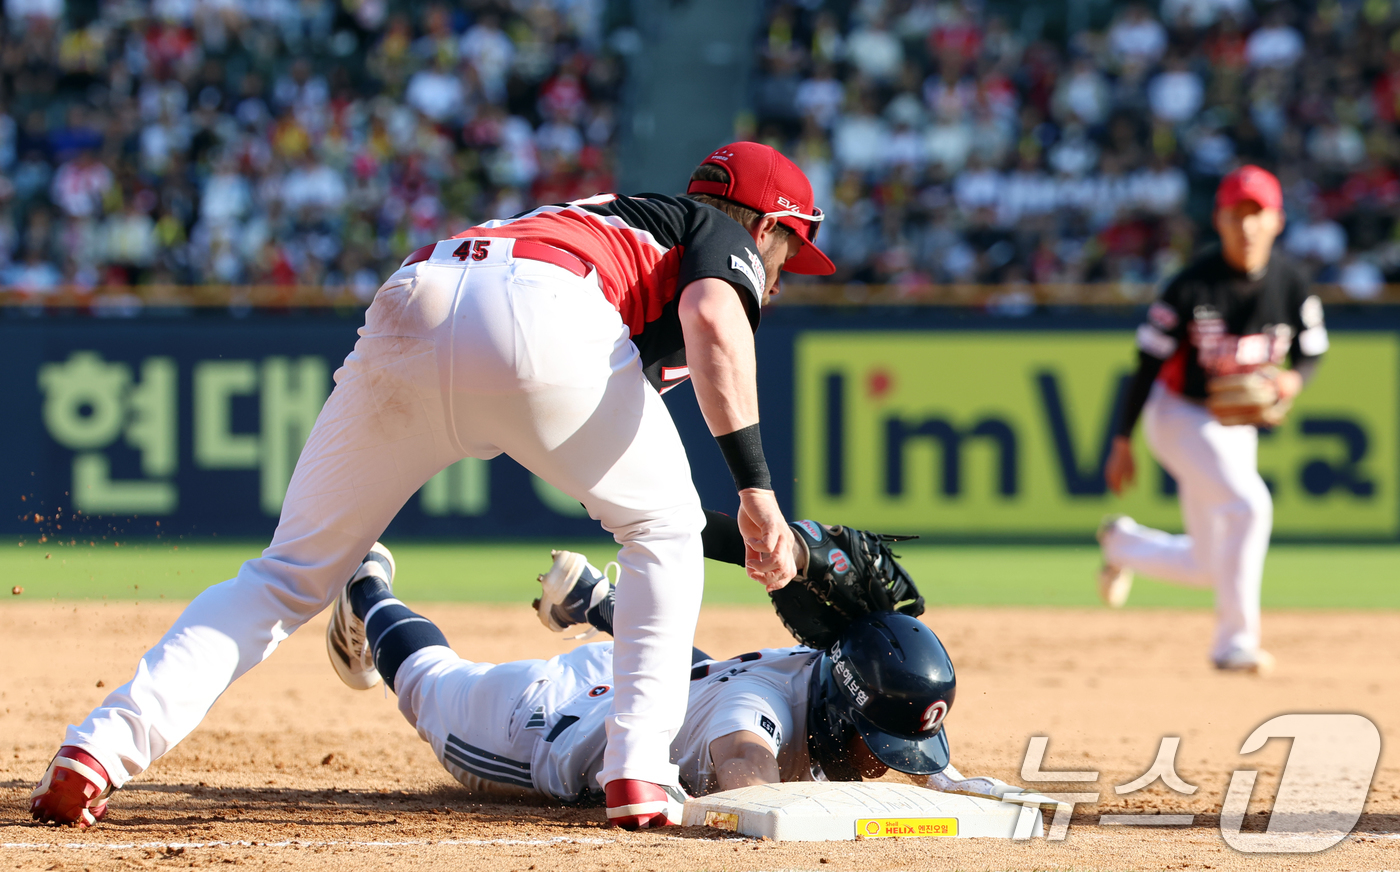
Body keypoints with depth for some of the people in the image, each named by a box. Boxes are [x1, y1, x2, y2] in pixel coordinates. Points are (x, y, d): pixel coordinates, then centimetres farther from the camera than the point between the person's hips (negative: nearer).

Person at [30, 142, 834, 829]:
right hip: (544, 317, -5)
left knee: (291, 576, 13)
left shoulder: (604, 214, 45)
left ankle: (104, 745, -4)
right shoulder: (723, 235, 25)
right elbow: (713, 320, 2)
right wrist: (756, 489, -3)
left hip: (410, 308, 5)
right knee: (663, 529, 21)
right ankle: (640, 770, 8)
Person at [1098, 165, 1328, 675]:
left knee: (1210, 569, 10)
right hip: (1181, 416, -6)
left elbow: (1311, 348, 6)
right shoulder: (1192, 286, -21)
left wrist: (1294, 380, -19)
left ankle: (1123, 543, 40)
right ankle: (1235, 642, -18)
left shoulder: (1290, 286, -9)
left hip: (1236, 426, 6)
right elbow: (1148, 362, -15)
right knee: (1249, 504, -28)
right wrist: (1122, 444, -13)